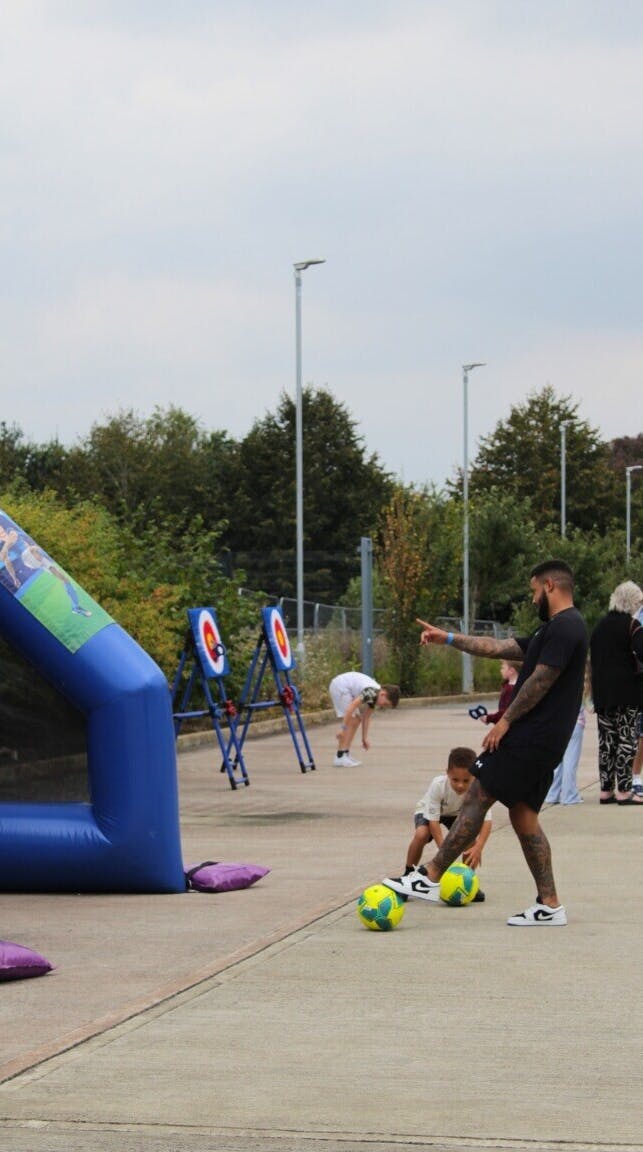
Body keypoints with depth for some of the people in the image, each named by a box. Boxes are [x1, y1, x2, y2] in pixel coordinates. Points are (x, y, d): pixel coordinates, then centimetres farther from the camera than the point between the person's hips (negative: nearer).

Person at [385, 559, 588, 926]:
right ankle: (549, 905, 7)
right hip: (543, 742, 10)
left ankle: (430, 879, -4)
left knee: (477, 798, -7)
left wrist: (506, 721, -12)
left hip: (530, 739, -10)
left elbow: (540, 682, -18)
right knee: (523, 815, 9)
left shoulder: (564, 627, -13)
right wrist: (449, 639, 23)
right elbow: (500, 647, 24)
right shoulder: (554, 629, 21)